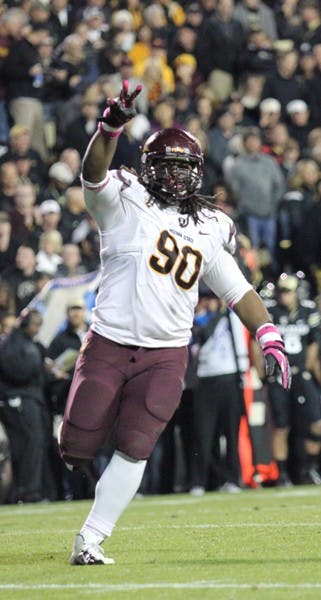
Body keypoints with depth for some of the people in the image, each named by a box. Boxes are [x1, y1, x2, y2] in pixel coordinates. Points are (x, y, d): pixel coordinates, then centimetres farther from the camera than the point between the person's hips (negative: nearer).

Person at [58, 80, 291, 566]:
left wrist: (268, 335, 2)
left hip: (166, 356, 2)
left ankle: (89, 541, 2)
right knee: (77, 448, -1)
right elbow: (94, 172, -19)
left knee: (134, 449, -7)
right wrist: (111, 127, -38)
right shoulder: (126, 202, 1)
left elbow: (238, 290, 16)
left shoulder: (209, 229, 14)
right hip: (109, 344, -2)